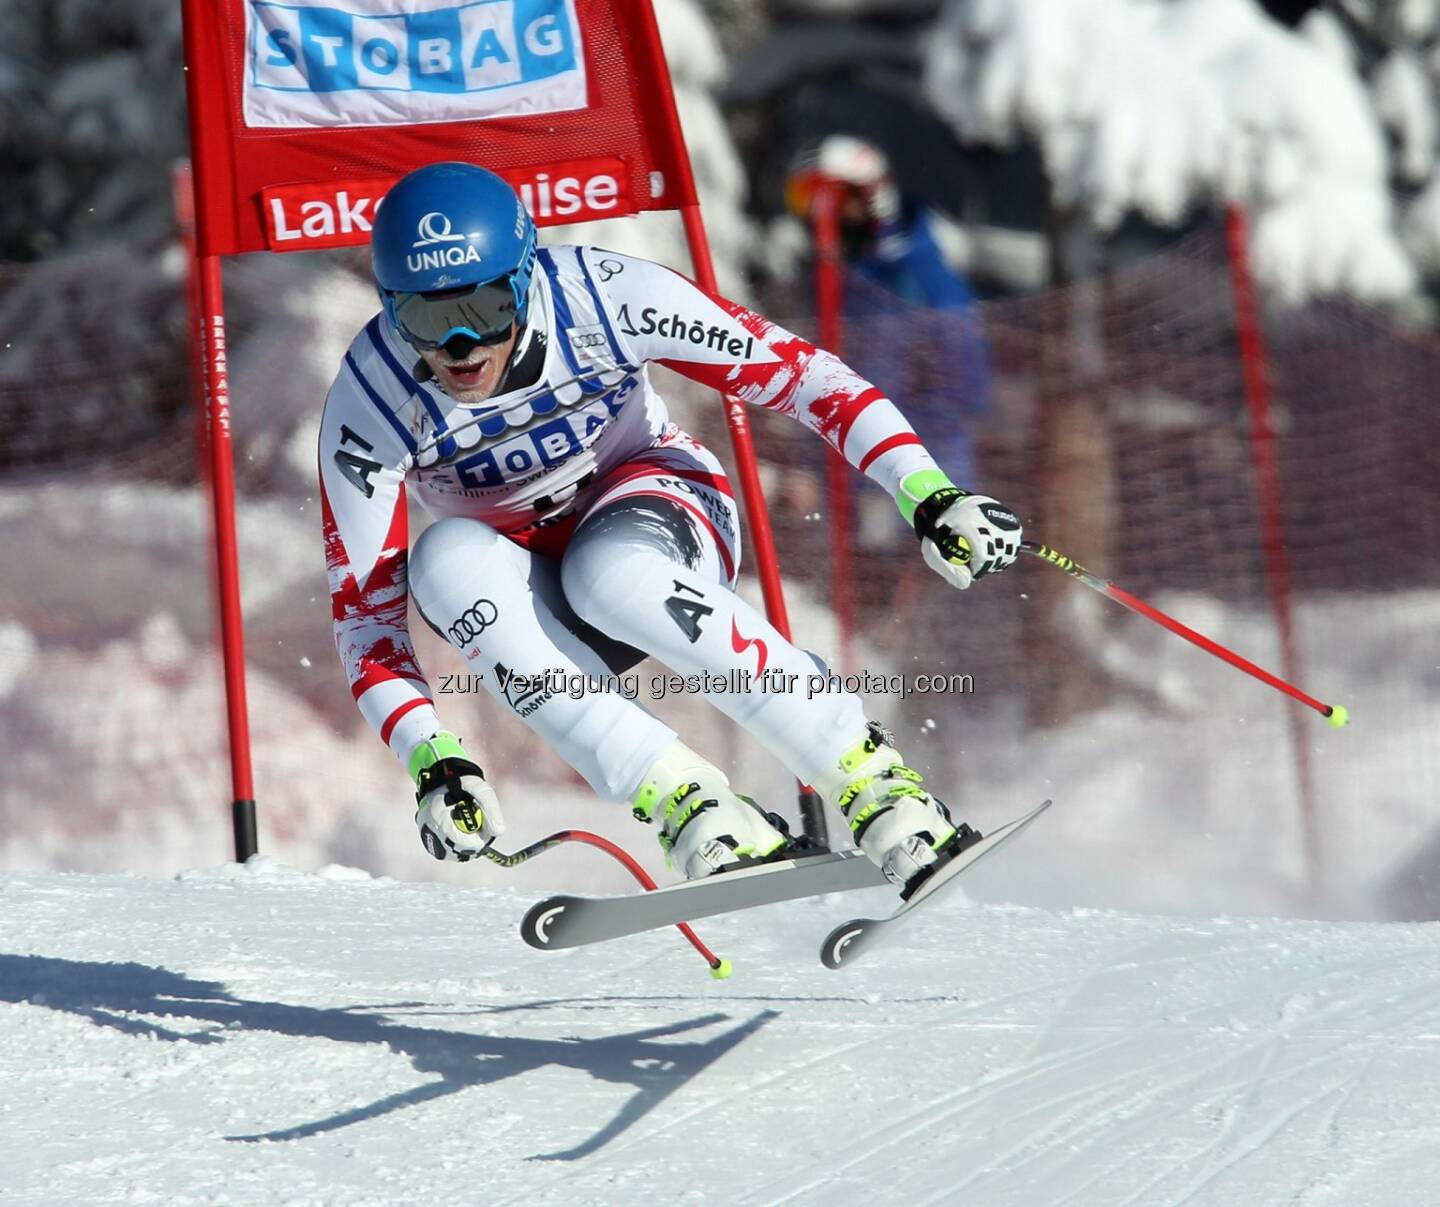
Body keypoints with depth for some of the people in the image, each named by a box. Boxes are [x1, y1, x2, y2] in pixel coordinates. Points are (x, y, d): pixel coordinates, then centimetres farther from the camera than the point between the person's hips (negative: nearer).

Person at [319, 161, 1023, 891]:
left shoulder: (600, 297, -25)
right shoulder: (368, 403, -23)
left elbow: (797, 373, -20)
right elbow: (363, 607, -19)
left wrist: (928, 494, -30)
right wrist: (431, 762, -33)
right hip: (526, 602, 2)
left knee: (613, 571, -37)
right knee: (447, 557, -33)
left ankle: (880, 791, -29)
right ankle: (692, 808, -34)